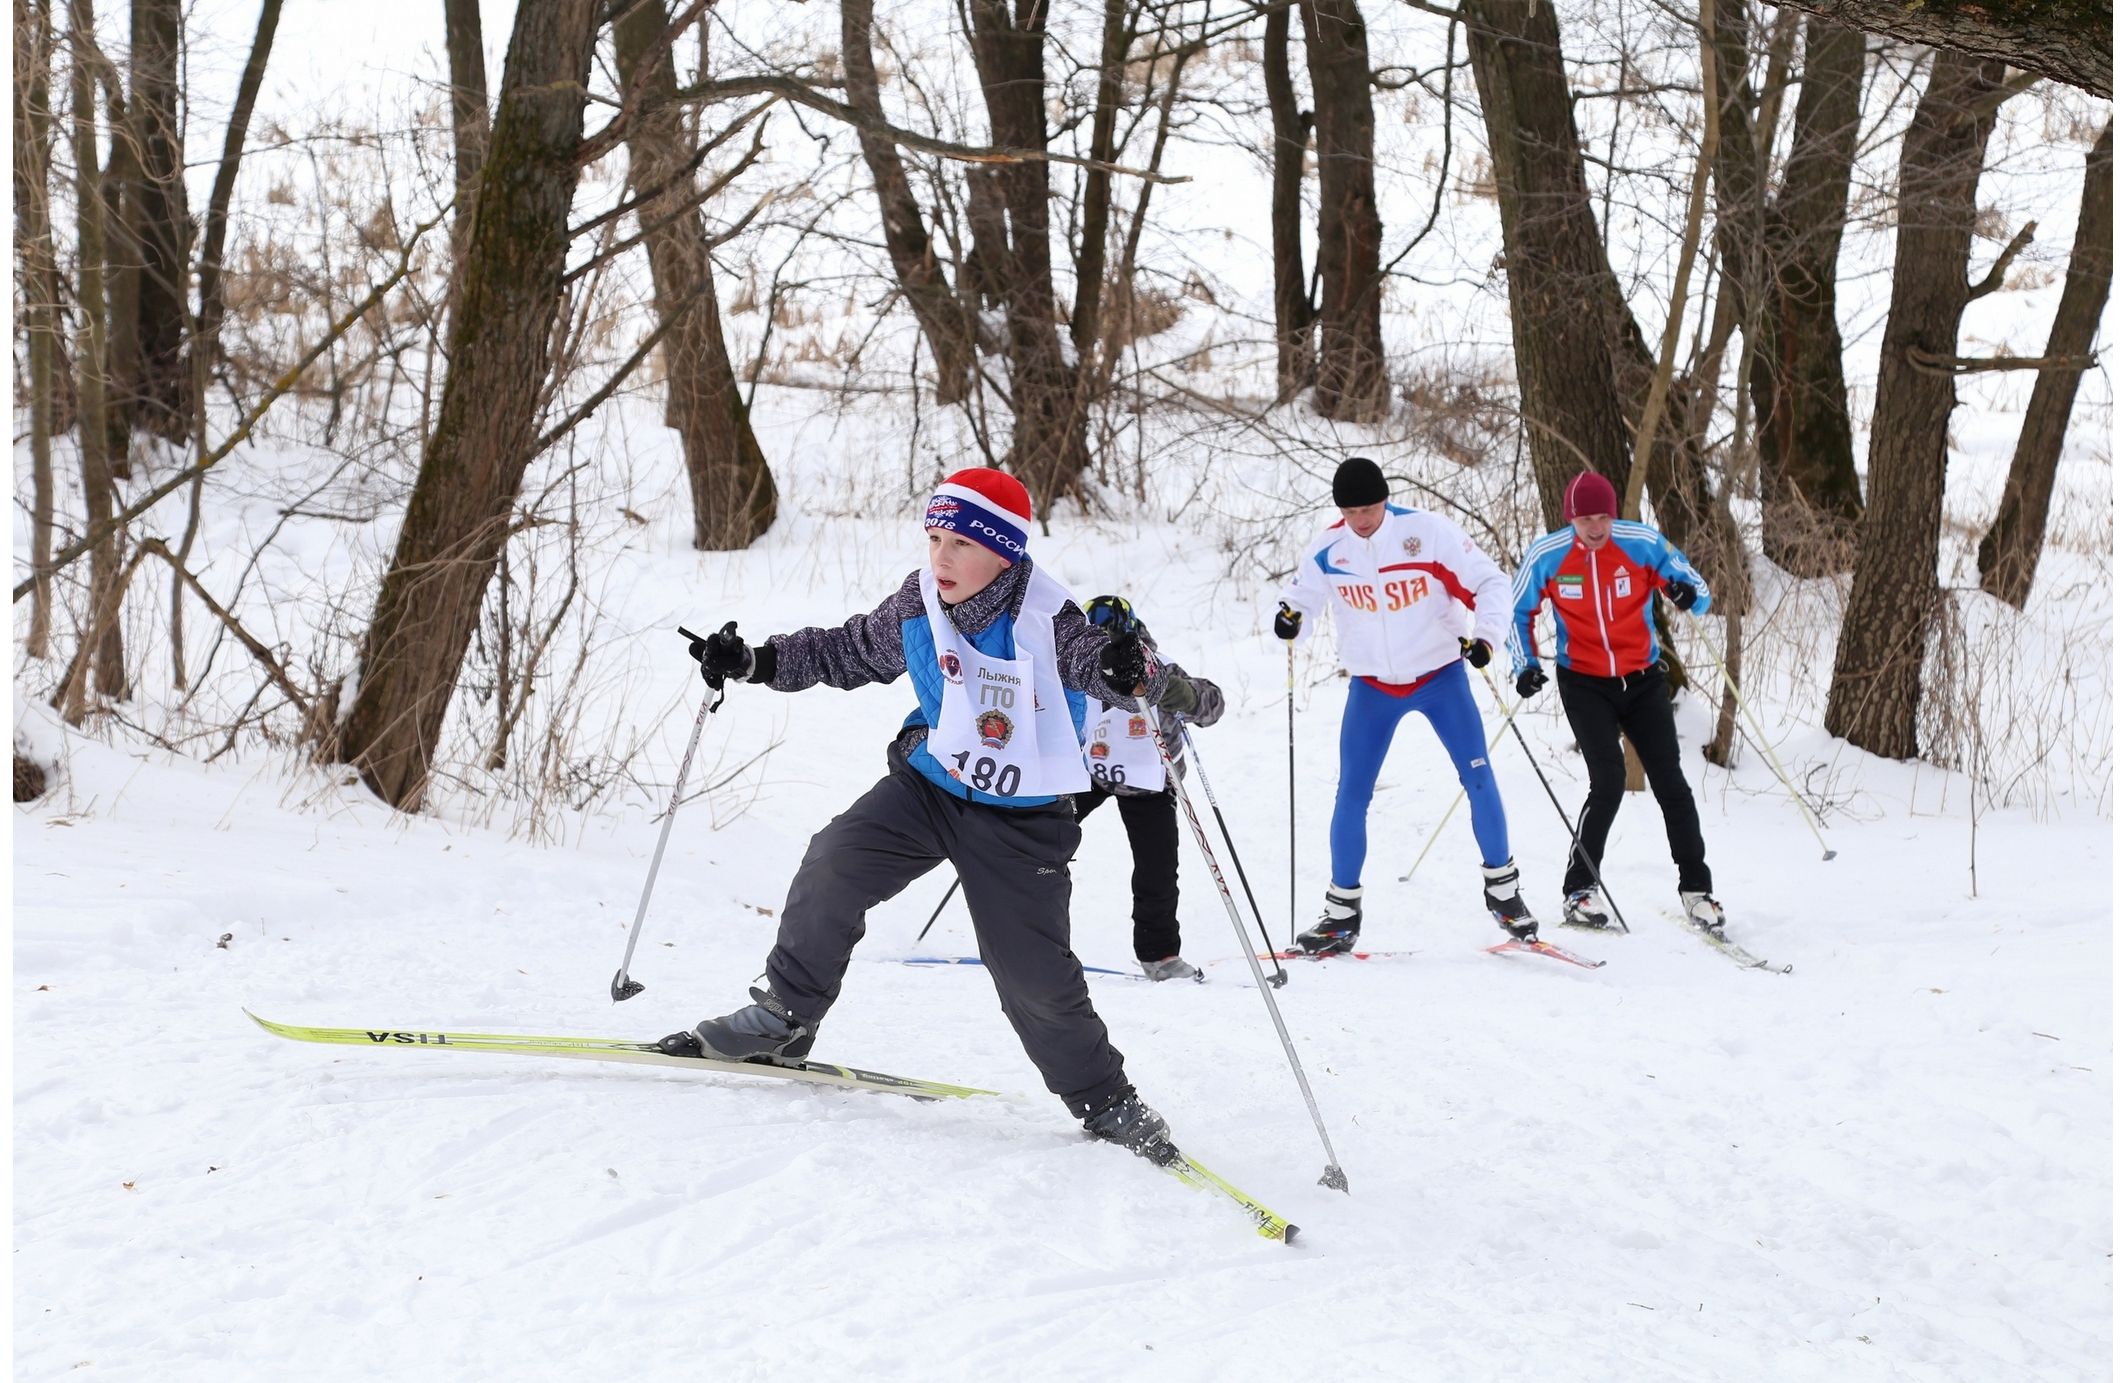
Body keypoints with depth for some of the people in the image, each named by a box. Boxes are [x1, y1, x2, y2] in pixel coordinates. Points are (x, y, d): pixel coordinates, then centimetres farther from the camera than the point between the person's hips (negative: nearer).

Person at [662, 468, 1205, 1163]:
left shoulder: (1046, 624, -22)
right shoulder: (917, 605, -7)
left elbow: (1098, 660, -36)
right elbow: (847, 651, 9)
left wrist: (1130, 669, -60)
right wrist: (755, 661, 2)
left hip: (1020, 819, -4)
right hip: (928, 785, 4)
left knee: (1035, 975, -6)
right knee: (834, 864, -17)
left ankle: (1103, 1100, 17)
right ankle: (784, 1016, 1)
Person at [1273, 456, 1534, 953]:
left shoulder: (1429, 531, -17)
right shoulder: (1326, 550, -10)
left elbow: (1490, 581, -12)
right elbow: (1299, 598, 0)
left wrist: (1486, 634, -28)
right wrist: (1289, 618, -24)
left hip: (1440, 674, -2)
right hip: (1372, 685, 2)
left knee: (1478, 777, -7)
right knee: (1351, 795, 0)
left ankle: (1501, 887, 10)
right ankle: (1342, 912, 11)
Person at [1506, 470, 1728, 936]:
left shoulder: (1643, 543, -11)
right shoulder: (1546, 556, -10)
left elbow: (1696, 590, -6)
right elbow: (1517, 611, 5)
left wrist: (1688, 595, -30)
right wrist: (1525, 665, -8)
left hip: (1644, 680, 2)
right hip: (1585, 684, -2)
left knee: (1670, 783, -1)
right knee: (1609, 783, -16)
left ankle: (1696, 889, 13)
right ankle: (1578, 894, -4)